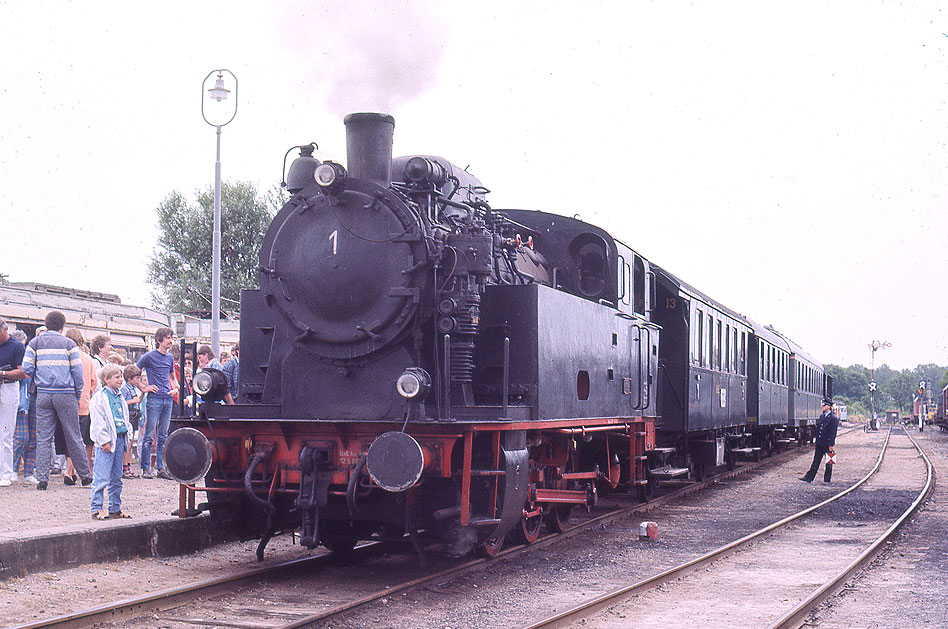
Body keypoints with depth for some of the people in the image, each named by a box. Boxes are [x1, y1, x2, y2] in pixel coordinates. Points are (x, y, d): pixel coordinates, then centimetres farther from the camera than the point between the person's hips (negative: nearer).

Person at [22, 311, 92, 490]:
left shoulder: (35, 343, 6)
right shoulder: (68, 343, 1)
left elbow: (27, 368, 0)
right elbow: (78, 372, -2)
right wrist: (78, 396, 7)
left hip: (43, 395, 1)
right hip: (66, 395, -1)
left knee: (43, 438, 4)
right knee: (73, 437, 6)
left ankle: (42, 479, 0)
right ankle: (85, 477, 13)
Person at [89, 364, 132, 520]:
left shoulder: (120, 398, 17)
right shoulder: (99, 398, -6)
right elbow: (98, 422, -11)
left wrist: (125, 443, 18)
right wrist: (104, 441, -16)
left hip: (119, 440, 7)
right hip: (106, 443, -7)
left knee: (116, 478, 11)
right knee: (102, 478, -7)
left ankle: (115, 508, 18)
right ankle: (97, 509, -1)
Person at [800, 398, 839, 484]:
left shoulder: (833, 418, -12)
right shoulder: (822, 416, 12)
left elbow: (833, 433, -14)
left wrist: (831, 445, -16)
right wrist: (817, 441, 16)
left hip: (828, 444, -7)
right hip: (820, 444, 7)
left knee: (828, 462, 6)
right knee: (816, 461, 8)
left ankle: (827, 479, 14)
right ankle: (808, 477, 7)